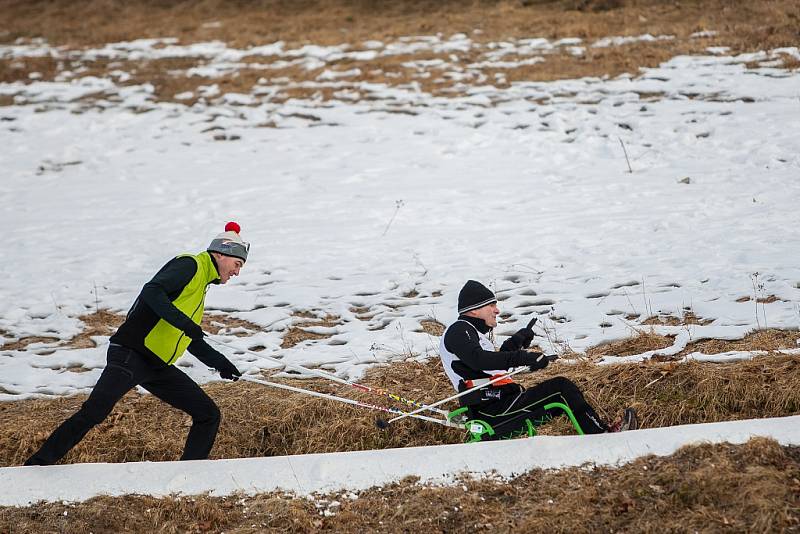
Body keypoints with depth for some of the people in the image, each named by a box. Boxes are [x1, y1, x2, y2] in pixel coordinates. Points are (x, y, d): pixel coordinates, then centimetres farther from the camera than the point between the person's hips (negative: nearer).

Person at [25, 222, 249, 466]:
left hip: (158, 368, 10)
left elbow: (193, 342, 33)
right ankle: (38, 464, -18)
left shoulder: (201, 282, 24)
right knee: (94, 410, -23)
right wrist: (183, 322, -29)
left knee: (208, 415, 5)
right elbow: (152, 292, -23)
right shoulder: (190, 266, -5)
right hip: (131, 354, -10)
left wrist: (220, 363, 24)